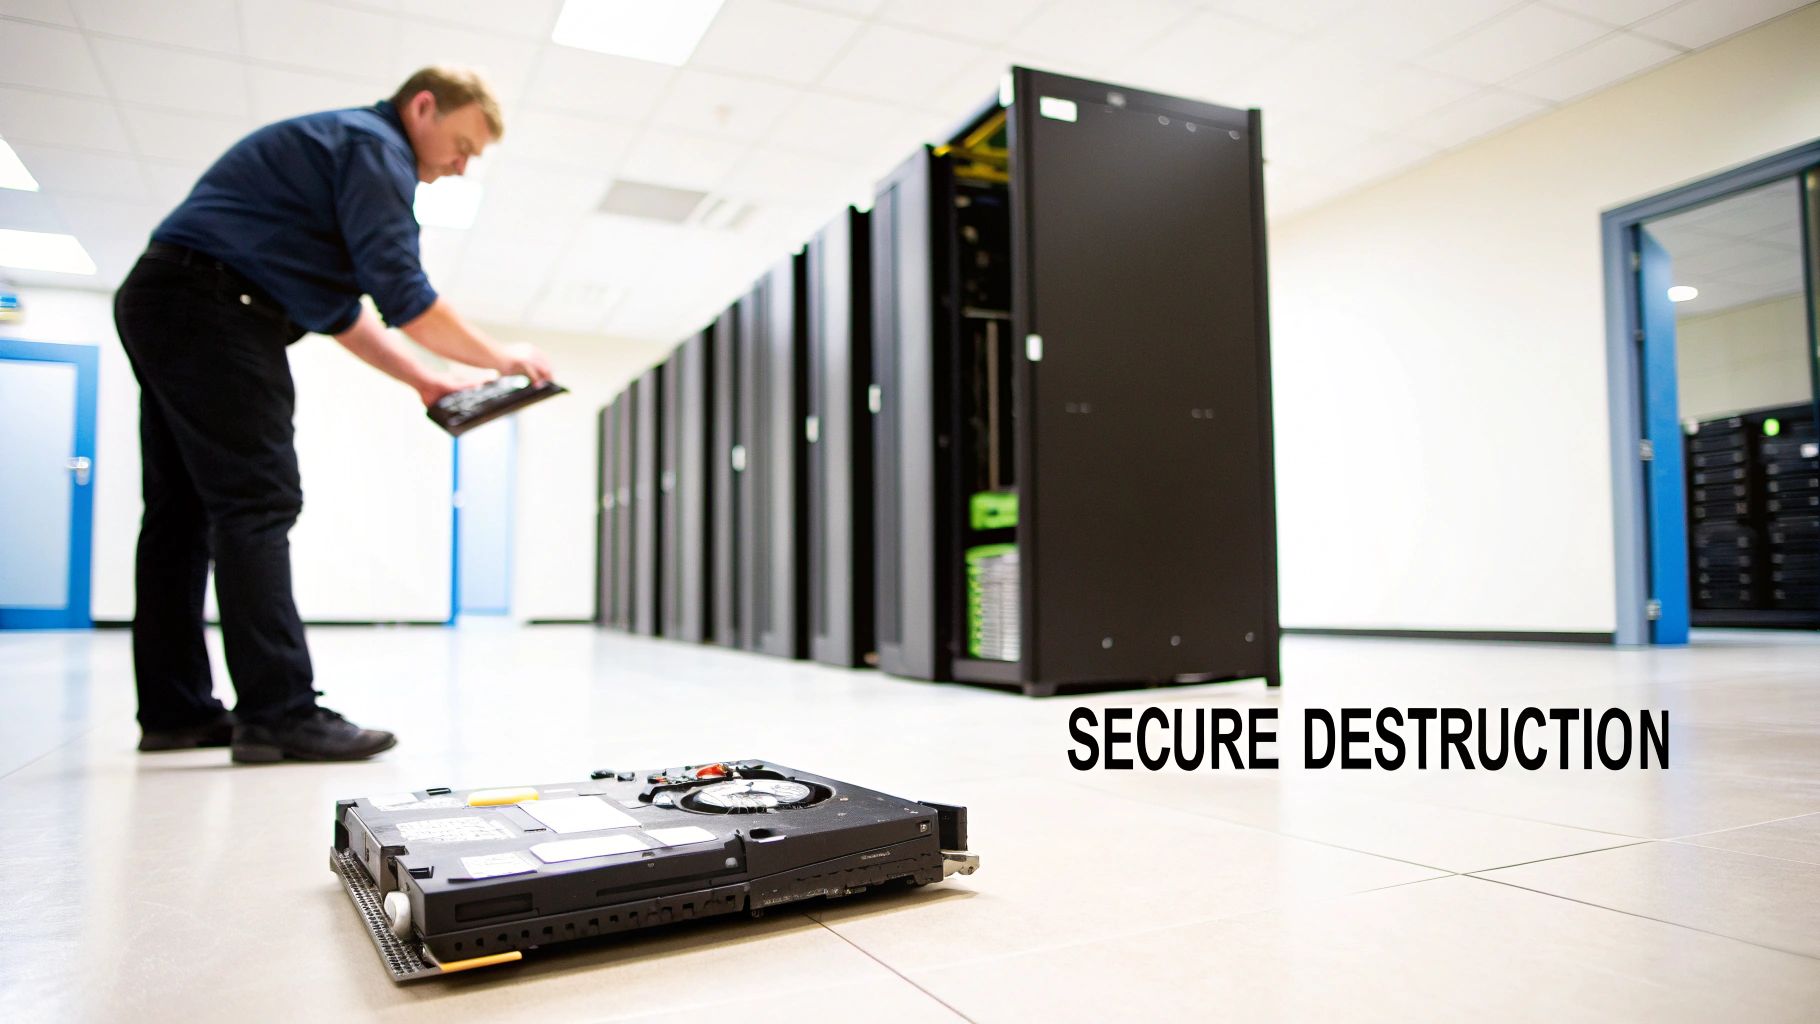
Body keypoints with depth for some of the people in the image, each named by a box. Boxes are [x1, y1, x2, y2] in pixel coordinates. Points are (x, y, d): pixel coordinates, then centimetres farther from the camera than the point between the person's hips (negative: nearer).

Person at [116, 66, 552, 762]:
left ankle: (174, 710, 12)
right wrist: (498, 358, -7)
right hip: (214, 311, -11)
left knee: (182, 511, 8)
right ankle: (278, 712, -14)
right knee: (258, 504, -13)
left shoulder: (342, 144, 26)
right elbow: (401, 293, -18)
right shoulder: (375, 145, -6)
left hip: (163, 304, 11)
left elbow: (337, 308, 25)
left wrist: (424, 380, 19)